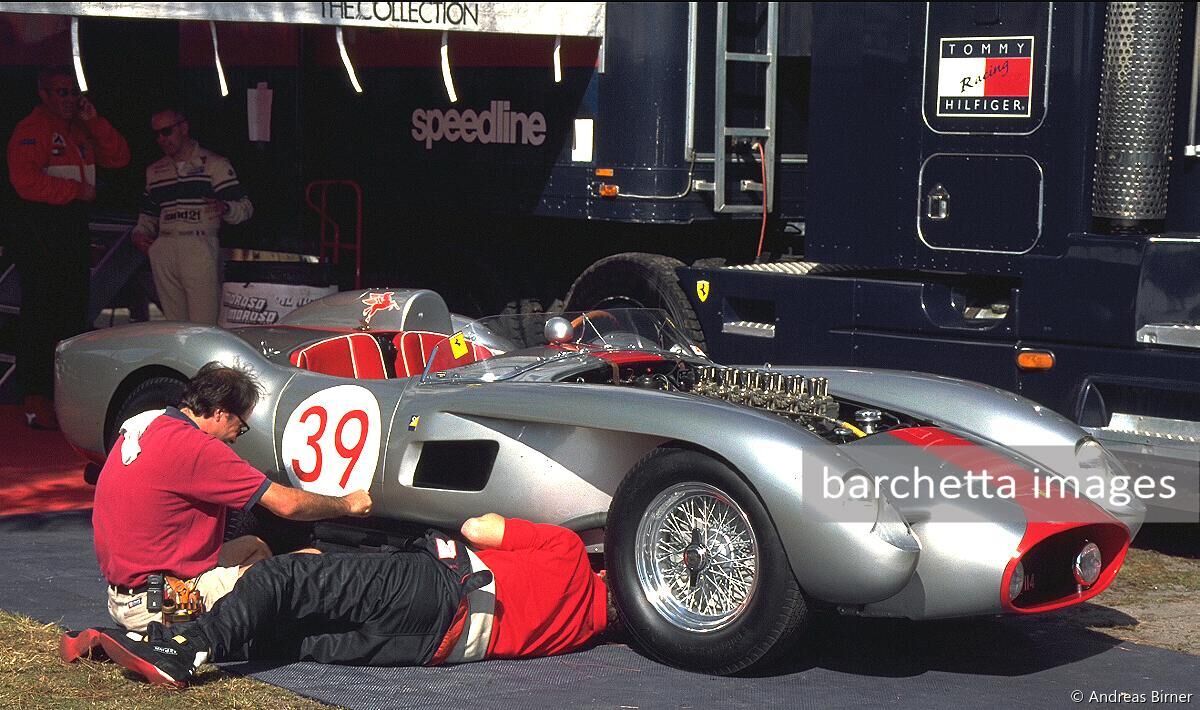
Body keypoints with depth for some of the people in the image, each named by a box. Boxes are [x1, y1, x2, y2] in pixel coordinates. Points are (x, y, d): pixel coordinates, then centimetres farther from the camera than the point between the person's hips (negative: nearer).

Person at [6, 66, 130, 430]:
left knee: (73, 311, 11)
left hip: (74, 228, 8)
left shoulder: (82, 130, 18)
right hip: (39, 227, -8)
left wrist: (94, 121, 0)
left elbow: (118, 157, 11)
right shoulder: (31, 130, -7)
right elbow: (26, 181, -19)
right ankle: (36, 400, -7)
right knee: (39, 314, -8)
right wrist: (76, 190, -13)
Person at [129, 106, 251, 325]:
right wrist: (139, 234, 10)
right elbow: (148, 214, 30)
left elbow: (245, 207, 2)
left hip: (200, 248, -5)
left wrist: (224, 208, -19)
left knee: (204, 325, -13)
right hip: (164, 253, 5)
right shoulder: (154, 171, 23)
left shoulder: (214, 164, 6)